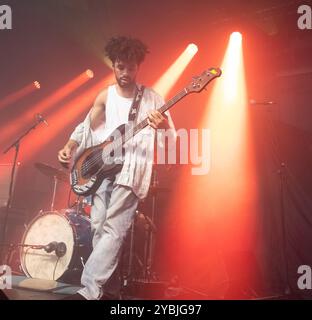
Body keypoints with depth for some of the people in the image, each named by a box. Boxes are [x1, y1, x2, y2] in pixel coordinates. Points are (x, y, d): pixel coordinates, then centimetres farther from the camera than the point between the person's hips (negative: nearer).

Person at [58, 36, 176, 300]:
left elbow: (172, 138, -1)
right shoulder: (105, 96, 11)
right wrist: (69, 148, 1)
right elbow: (86, 127, 18)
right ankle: (110, 290, 14)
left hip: (130, 172, -4)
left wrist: (164, 125, -25)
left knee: (113, 230, -16)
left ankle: (89, 291, -16)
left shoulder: (152, 99, 2)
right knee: (99, 230, 2)